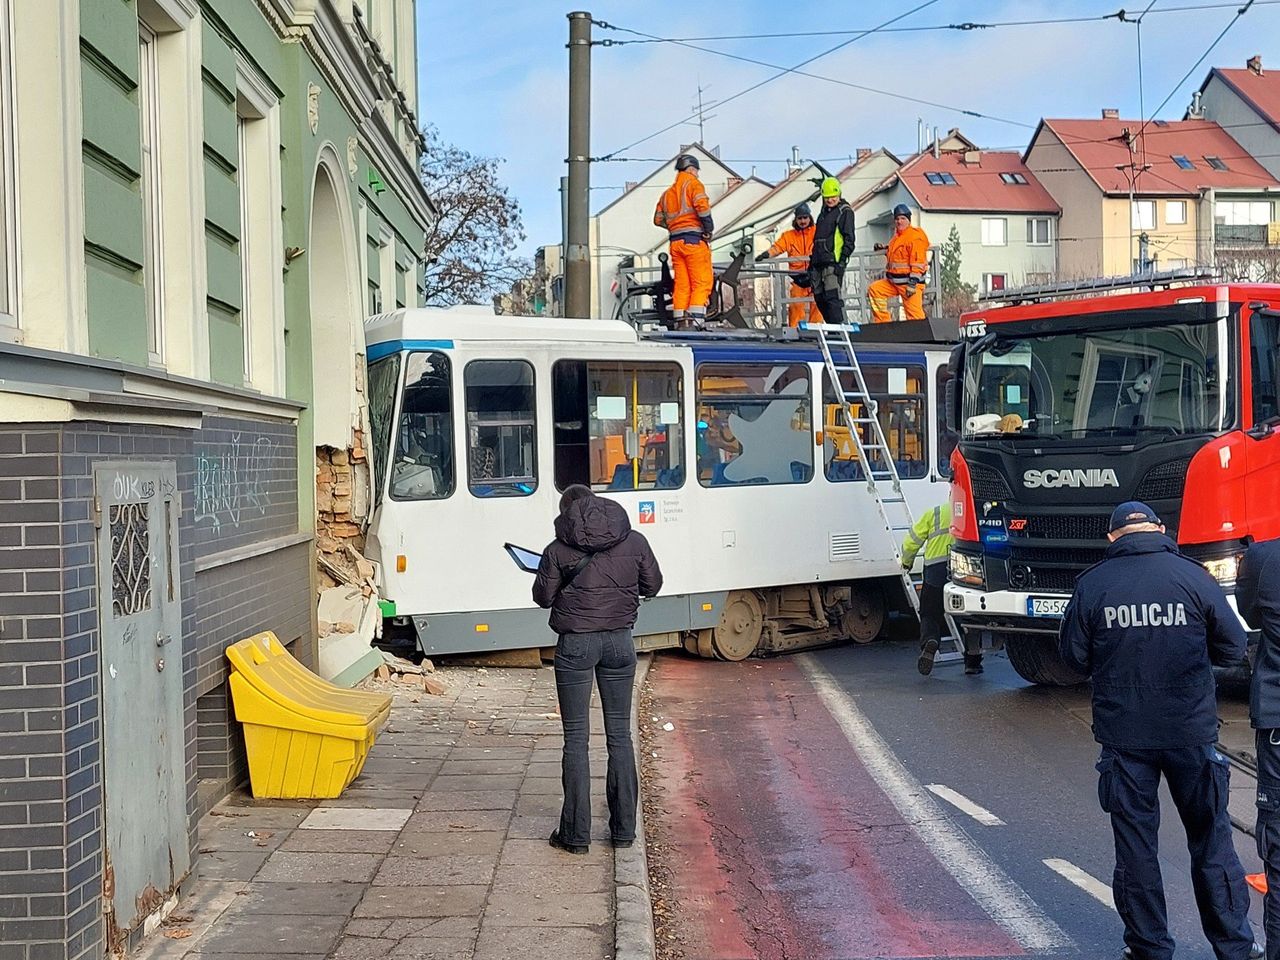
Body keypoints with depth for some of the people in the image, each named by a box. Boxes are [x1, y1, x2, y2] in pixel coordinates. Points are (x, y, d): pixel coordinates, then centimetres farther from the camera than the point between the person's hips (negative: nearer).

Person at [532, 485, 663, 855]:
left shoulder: (558, 550, -7)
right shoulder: (634, 542, 1)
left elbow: (543, 597, 1)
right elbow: (653, 585, 10)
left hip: (576, 643, -3)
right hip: (620, 641, 3)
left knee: (576, 737, 4)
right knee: (619, 733, 12)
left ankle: (576, 832, 5)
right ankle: (624, 828, 16)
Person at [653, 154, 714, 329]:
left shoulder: (668, 192, 21)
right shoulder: (693, 184, 0)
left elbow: (658, 219, 17)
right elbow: (702, 206, -16)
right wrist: (709, 228, -7)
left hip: (675, 241, 7)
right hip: (694, 239, -7)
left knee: (681, 284, 7)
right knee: (702, 283, -7)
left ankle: (681, 322, 4)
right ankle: (695, 321, -18)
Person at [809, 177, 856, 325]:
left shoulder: (845, 211, -2)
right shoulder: (824, 210, 22)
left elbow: (849, 240, -9)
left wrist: (842, 261, -16)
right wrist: (812, 260, 24)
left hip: (833, 261, -8)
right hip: (818, 262, 8)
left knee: (832, 296, -17)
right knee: (819, 298, 6)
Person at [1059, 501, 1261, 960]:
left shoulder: (1092, 583, -5)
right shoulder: (1193, 577, -6)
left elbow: (1073, 655, 1)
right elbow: (1233, 647, 1)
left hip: (1123, 735, 0)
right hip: (1192, 732, 0)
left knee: (1135, 842, 9)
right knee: (1210, 837, 12)